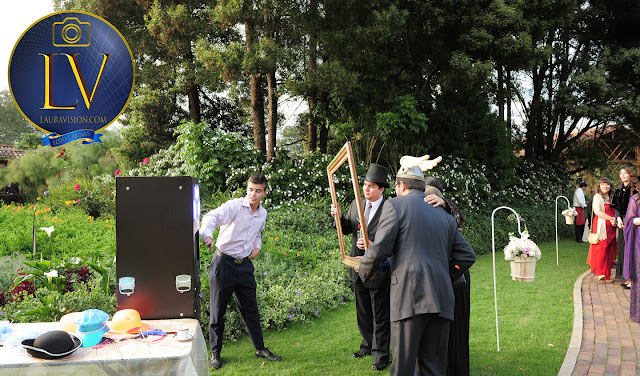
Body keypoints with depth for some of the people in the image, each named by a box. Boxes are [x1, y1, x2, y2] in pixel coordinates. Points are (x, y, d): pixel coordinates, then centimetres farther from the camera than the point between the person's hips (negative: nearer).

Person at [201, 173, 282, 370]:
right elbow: (212, 217, -33)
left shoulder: (262, 214, 6)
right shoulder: (234, 206, -14)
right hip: (224, 263, -5)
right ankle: (215, 354, 19)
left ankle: (260, 348, 27)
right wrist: (207, 235, -53)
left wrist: (257, 247, 9)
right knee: (218, 311, 5)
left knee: (251, 310, 12)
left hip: (245, 265, 5)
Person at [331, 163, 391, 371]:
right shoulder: (356, 204, 4)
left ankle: (380, 355, 17)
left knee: (380, 316, 5)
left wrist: (373, 245, -31)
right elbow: (347, 229, 11)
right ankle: (368, 345, 40)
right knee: (363, 312, 21)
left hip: (378, 270, -6)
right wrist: (339, 217, -9)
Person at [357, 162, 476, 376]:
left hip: (410, 296, -6)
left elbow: (379, 248, -8)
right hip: (442, 299, 6)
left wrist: (365, 270, 11)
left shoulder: (395, 205, 2)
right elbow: (467, 256, 20)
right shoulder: (444, 214, 21)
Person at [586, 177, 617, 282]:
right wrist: (610, 218, -17)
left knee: (610, 251, 3)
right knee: (602, 248, -13)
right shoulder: (597, 197, -1)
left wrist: (616, 219, 3)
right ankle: (600, 273, -11)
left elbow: (614, 211, 23)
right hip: (601, 226, -6)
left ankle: (607, 276, 8)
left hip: (611, 226, 6)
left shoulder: (611, 197, 19)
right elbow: (597, 211, -12)